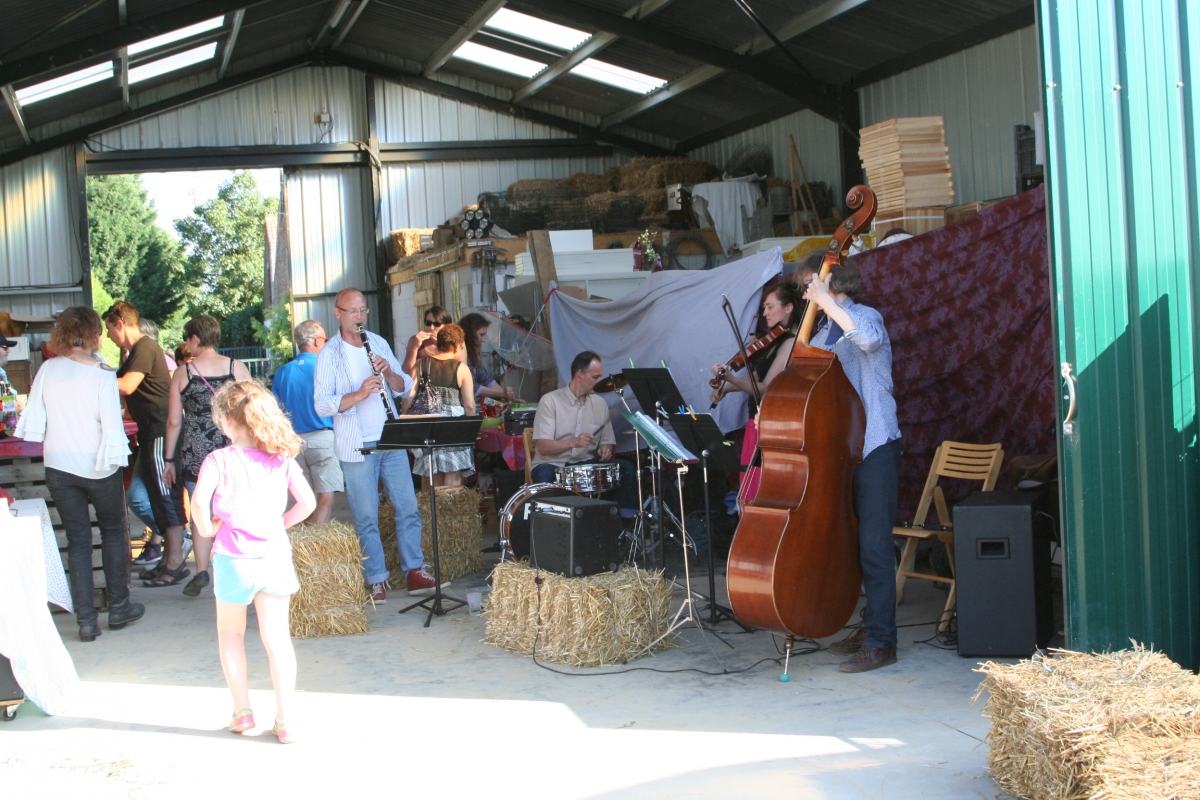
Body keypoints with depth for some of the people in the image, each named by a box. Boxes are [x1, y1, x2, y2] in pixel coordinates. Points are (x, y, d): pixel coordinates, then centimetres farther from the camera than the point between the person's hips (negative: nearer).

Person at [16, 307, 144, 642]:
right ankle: (118, 608, 20)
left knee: (77, 540, 9)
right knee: (113, 532, 17)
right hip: (98, 468, -3)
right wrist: (115, 460, -3)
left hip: (59, 467, 3)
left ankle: (87, 620, 9)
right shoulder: (102, 376, -16)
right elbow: (111, 426, -17)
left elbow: (33, 419, 0)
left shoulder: (47, 370, -6)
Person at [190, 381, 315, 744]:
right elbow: (307, 502, 1)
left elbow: (199, 500, -24)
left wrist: (205, 529, -6)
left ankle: (242, 710, 20)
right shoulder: (281, 458, 1)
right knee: (277, 637, 4)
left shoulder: (219, 459, -10)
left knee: (230, 633, 19)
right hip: (274, 554, 3)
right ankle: (284, 720, 4)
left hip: (233, 557, -2)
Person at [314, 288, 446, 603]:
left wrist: (389, 373, -12)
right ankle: (377, 581, 8)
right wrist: (359, 393, -25)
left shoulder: (379, 343, 11)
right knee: (366, 518, 1)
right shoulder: (329, 354, -3)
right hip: (357, 447, -4)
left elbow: (404, 388, 9)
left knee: (408, 509, 5)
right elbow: (321, 405, -12)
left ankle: (415, 573, 13)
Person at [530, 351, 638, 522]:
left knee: (625, 468, -18)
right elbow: (543, 447, -15)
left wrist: (606, 449, -13)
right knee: (545, 476, -38)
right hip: (552, 464, -4)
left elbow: (608, 442, 12)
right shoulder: (550, 401, -8)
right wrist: (573, 442, -31)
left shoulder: (600, 403, 8)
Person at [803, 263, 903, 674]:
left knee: (874, 544, -9)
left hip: (874, 447, -9)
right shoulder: (822, 334, 16)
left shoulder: (864, 316, -8)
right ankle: (870, 626, 25)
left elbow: (869, 337, -33)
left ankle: (881, 642, -5)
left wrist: (824, 300, -27)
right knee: (852, 542, 14)